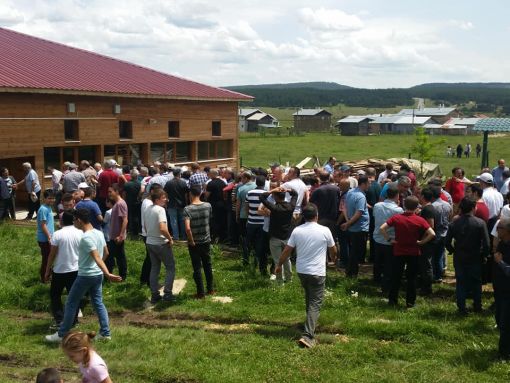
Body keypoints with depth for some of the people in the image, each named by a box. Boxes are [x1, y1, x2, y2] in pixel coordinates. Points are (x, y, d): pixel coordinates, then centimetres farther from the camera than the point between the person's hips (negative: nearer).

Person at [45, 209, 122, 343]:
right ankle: (105, 333, 15)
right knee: (98, 303, 14)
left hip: (85, 276, -8)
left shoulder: (86, 237, -21)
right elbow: (106, 253, 15)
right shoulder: (99, 233, 5)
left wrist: (108, 274, -35)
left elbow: (97, 257, -29)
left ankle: (61, 334, 15)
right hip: (98, 274, 8)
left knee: (71, 304, 5)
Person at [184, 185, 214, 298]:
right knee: (208, 265, 18)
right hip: (206, 241, 3)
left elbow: (187, 228, -29)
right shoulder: (208, 206, -7)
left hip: (194, 243, -3)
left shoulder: (187, 209, -19)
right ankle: (210, 289, 30)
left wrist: (191, 241, -17)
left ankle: (201, 293, 15)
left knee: (197, 268, 8)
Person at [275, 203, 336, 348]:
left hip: (301, 271, 4)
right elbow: (333, 250, 6)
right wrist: (333, 258, 29)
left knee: (309, 297, 28)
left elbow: (287, 250, 0)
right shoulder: (325, 231, -9)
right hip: (317, 273, -4)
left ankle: (311, 319, 46)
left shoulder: (297, 231, -4)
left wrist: (279, 265, 15)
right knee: (315, 303, -2)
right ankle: (308, 336, -13)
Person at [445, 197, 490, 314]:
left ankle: (462, 308, 13)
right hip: (475, 258, -1)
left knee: (460, 282, 10)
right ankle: (477, 306, 26)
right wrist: (484, 256, 1)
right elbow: (486, 243, -14)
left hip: (459, 258, 1)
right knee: (476, 282, 17)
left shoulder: (454, 223, -8)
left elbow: (447, 243, -6)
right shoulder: (480, 223, -14)